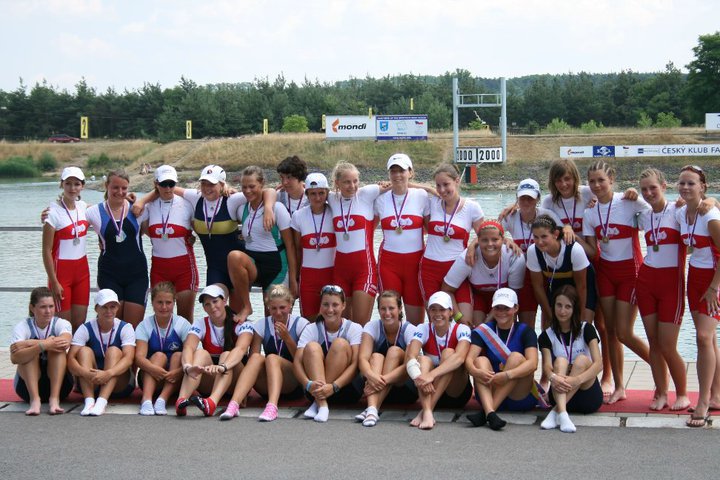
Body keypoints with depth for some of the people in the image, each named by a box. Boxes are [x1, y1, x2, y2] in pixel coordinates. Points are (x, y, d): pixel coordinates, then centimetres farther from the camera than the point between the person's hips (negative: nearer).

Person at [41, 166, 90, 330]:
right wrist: (54, 282, -14)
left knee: (80, 323, 6)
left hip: (82, 269, 6)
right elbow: (47, 251, -12)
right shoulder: (53, 212, -13)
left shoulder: (83, 206, 4)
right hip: (61, 271, -6)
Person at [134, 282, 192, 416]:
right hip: (150, 379, 0)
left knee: (179, 356, -24)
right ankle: (146, 399, -45)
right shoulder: (144, 326, -3)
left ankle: (162, 399, -40)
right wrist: (153, 368, -38)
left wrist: (178, 371, -34)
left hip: (176, 382, 0)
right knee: (159, 355, -25)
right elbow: (139, 357, -17)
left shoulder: (182, 324, -4)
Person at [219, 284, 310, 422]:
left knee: (272, 358, -30)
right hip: (266, 387, 2)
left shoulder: (300, 324, -1)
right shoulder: (261, 325, 5)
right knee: (256, 357, -27)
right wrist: (246, 391, -18)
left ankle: (272, 406, -53)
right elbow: (252, 357, -5)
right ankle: (233, 404, -45)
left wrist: (287, 338, -17)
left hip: (295, 386, -2)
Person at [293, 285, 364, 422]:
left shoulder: (354, 328, -4)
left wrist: (333, 387, -33)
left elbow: (355, 363, -16)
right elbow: (297, 361, -12)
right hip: (315, 390, 2)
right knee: (312, 347, -21)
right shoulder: (311, 329, 0)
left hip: (347, 388, -1)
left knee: (340, 344, -22)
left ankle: (318, 402, -29)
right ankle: (321, 404, -39)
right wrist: (308, 384, -34)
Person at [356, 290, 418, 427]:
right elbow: (362, 358, -20)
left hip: (404, 387, -1)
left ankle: (375, 410, -40)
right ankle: (371, 408, -49)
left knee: (394, 351, -25)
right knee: (376, 356, -26)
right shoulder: (372, 326, -7)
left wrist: (384, 379, -39)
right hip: (379, 388, 2)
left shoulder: (409, 330, -12)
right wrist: (371, 375, -43)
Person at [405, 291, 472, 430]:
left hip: (457, 393, -2)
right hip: (430, 390, 2)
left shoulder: (461, 329, -11)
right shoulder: (423, 329, -5)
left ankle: (424, 411, -38)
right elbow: (410, 357, -23)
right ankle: (427, 413, -49)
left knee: (448, 353, -25)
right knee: (423, 359, -25)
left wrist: (432, 374, -46)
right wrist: (419, 377, -44)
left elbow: (459, 357, -31)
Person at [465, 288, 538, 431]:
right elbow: (469, 359, -11)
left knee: (516, 357, -23)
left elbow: (532, 363, -18)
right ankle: (490, 413, -47)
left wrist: (507, 375, -35)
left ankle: (485, 412, -35)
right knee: (481, 360, -21)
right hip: (490, 393, 2)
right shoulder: (483, 331, 5)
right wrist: (476, 372, -35)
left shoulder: (525, 331, -1)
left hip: (520, 398, -2)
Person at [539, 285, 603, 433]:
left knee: (582, 360, -26)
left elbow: (598, 364, -15)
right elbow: (546, 365, -13)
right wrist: (553, 377, -38)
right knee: (560, 361, -25)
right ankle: (562, 413, -48)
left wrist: (577, 379, -34)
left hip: (588, 396, -1)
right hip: (560, 394, 1)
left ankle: (555, 412, -37)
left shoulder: (586, 329, -1)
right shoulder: (547, 336, 3)